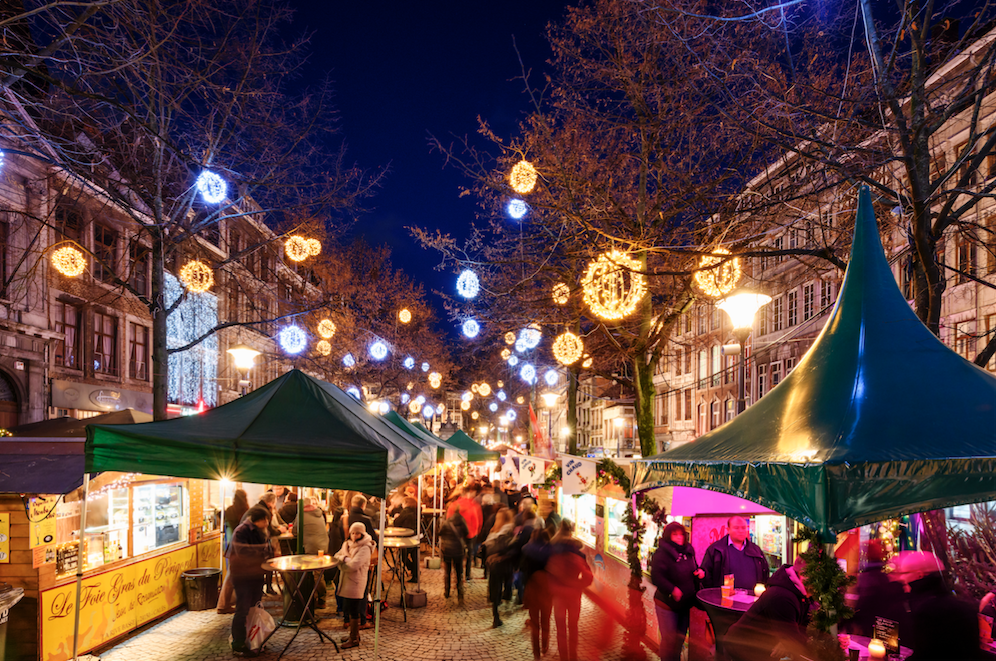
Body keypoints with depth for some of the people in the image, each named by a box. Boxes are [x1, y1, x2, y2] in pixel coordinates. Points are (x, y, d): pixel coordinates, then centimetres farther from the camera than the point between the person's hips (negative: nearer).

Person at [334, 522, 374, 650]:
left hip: (356, 583, -8)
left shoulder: (365, 548, -16)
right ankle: (354, 633, 32)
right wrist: (345, 559, -11)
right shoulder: (347, 544, 11)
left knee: (354, 611, -2)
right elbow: (337, 556, 9)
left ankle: (354, 639, 7)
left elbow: (353, 565, -24)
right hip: (346, 581, 8)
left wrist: (343, 560, -8)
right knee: (349, 609, 17)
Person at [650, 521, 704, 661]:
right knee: (669, 639, -1)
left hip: (685, 603, 7)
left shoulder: (688, 551, 6)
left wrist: (700, 572, -1)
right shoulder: (662, 553, -18)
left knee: (681, 636, 18)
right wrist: (672, 589, -30)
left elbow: (693, 569, 21)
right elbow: (656, 577, -26)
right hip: (667, 604, -7)